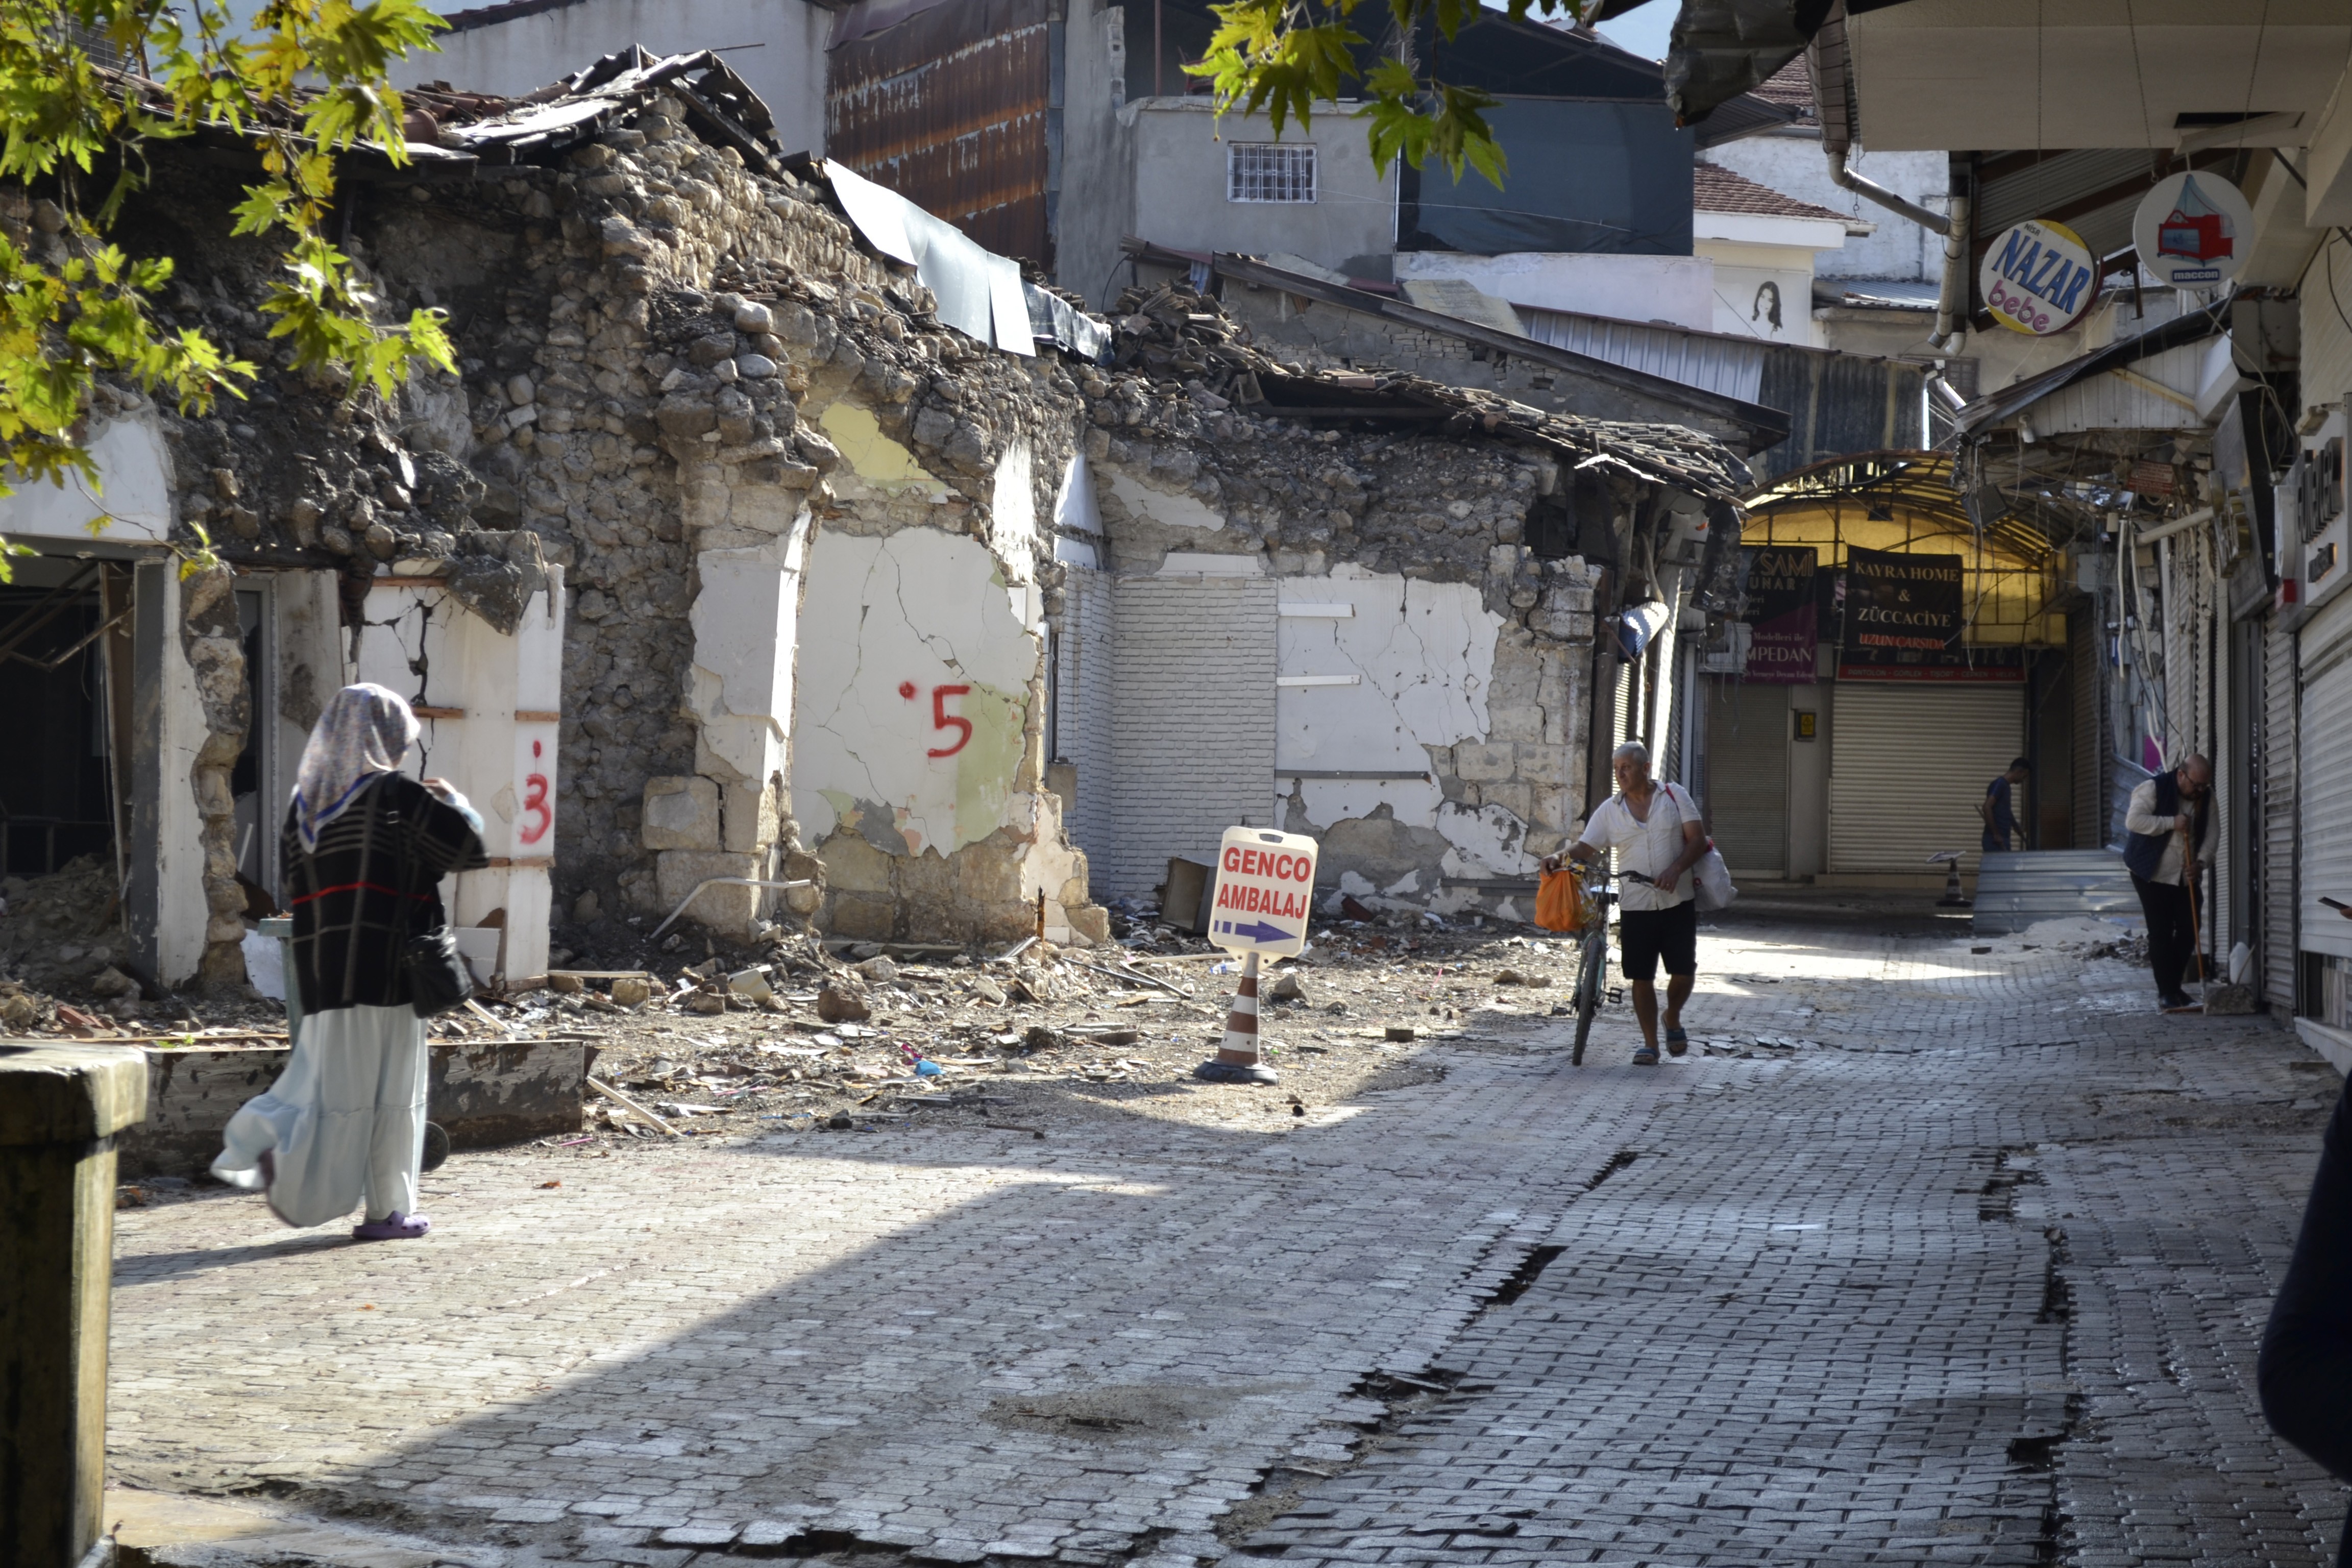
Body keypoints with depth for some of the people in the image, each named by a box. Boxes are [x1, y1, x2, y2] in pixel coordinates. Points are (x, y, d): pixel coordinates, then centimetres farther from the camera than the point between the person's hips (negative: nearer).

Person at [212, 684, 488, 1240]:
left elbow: (297, 891, 14)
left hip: (321, 969, 6)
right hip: (385, 967, -6)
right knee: (388, 1086, 2)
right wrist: (454, 801, 14)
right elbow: (468, 844, -4)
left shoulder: (304, 801, 11)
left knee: (328, 1072, 14)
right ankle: (386, 1210, 6)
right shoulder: (394, 794, -7)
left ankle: (265, 1137, -8)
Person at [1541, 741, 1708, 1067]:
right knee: (1641, 976, 0)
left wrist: (1675, 869, -17)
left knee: (1683, 971, -1)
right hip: (1635, 905, 1)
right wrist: (1559, 858, -20)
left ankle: (1673, 1020, 29)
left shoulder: (1674, 796, 2)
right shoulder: (1610, 810, 5)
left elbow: (1698, 839, -2)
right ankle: (1650, 1043, 12)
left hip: (1678, 902, -1)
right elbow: (1586, 848, 0)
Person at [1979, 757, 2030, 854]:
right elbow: (1986, 808, -23)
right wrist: (1996, 834, -20)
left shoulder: (2006, 786, 17)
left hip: (2003, 840, 9)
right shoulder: (1999, 784, -12)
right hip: (1995, 841, -9)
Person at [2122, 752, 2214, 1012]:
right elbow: (2134, 820, -24)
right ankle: (2166, 993, -2)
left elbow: (2210, 834, 3)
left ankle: (2174, 987, 17)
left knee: (2188, 930, 4)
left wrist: (2199, 861, -13)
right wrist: (2171, 823, -27)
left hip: (2185, 876, 6)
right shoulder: (2154, 789, -14)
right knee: (2161, 933, -6)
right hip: (2153, 874, -6)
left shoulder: (2206, 796, 3)